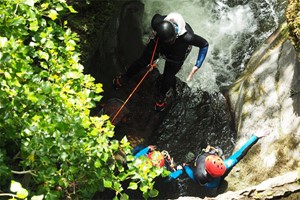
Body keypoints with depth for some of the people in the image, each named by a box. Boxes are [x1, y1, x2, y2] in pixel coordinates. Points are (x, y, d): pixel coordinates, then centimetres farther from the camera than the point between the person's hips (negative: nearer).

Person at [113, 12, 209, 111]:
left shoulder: (187, 37, -47)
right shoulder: (157, 22, -39)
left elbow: (204, 45, -30)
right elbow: (156, 16, -13)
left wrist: (196, 67, -34)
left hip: (178, 52, -2)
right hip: (158, 44, 2)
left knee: (168, 78, 7)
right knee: (142, 61, 17)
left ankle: (161, 96, 42)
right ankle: (124, 78, 46)